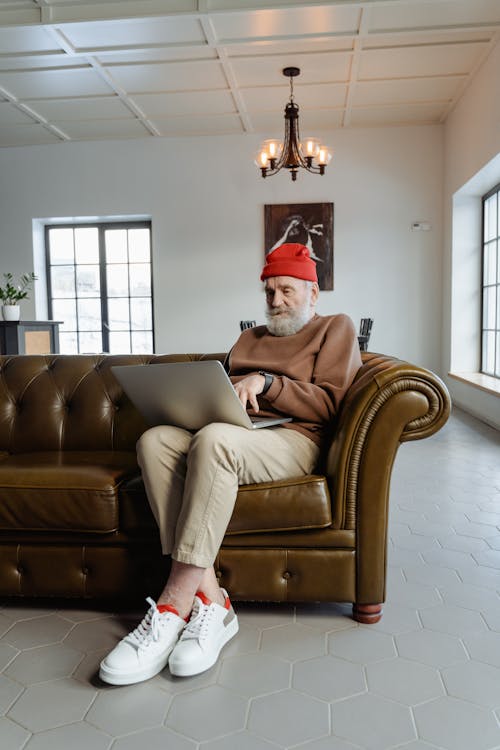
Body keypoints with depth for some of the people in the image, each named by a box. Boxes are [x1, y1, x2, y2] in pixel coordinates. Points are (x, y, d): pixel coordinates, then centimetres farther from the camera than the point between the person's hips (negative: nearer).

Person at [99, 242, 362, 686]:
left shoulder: (336, 328, 14)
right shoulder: (251, 337, 32)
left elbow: (327, 405, 0)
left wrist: (265, 382, -10)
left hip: (294, 439, -6)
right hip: (235, 435, 6)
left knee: (214, 439, -37)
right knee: (155, 440, -25)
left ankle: (174, 606, -33)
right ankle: (210, 600, -30)